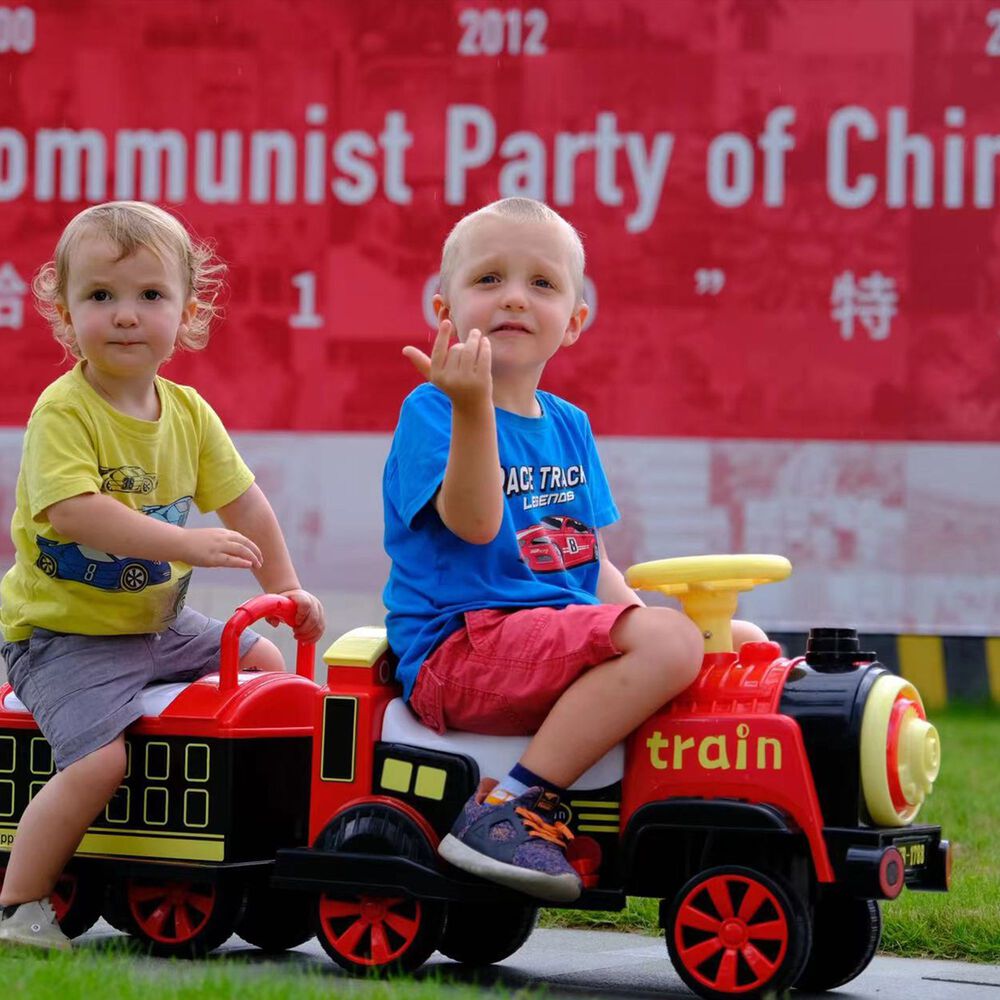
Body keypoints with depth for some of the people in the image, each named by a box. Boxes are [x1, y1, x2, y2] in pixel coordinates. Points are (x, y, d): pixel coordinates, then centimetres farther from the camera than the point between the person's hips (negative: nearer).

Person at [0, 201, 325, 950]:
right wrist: (187, 543, -33)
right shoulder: (62, 411, -18)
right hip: (64, 631, -7)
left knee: (267, 664, 12)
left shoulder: (188, 412, 4)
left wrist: (285, 589, 7)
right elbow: (72, 511, -31)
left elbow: (242, 501, 12)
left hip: (159, 622, 8)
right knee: (101, 760, -25)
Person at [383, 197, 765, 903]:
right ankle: (511, 809, -28)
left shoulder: (570, 426, 18)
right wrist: (472, 405, -34)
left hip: (564, 644, 9)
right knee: (671, 640, -28)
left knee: (744, 640, 10)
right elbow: (474, 521, -23)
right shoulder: (430, 412, -6)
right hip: (459, 649, -9)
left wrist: (637, 616, 6)